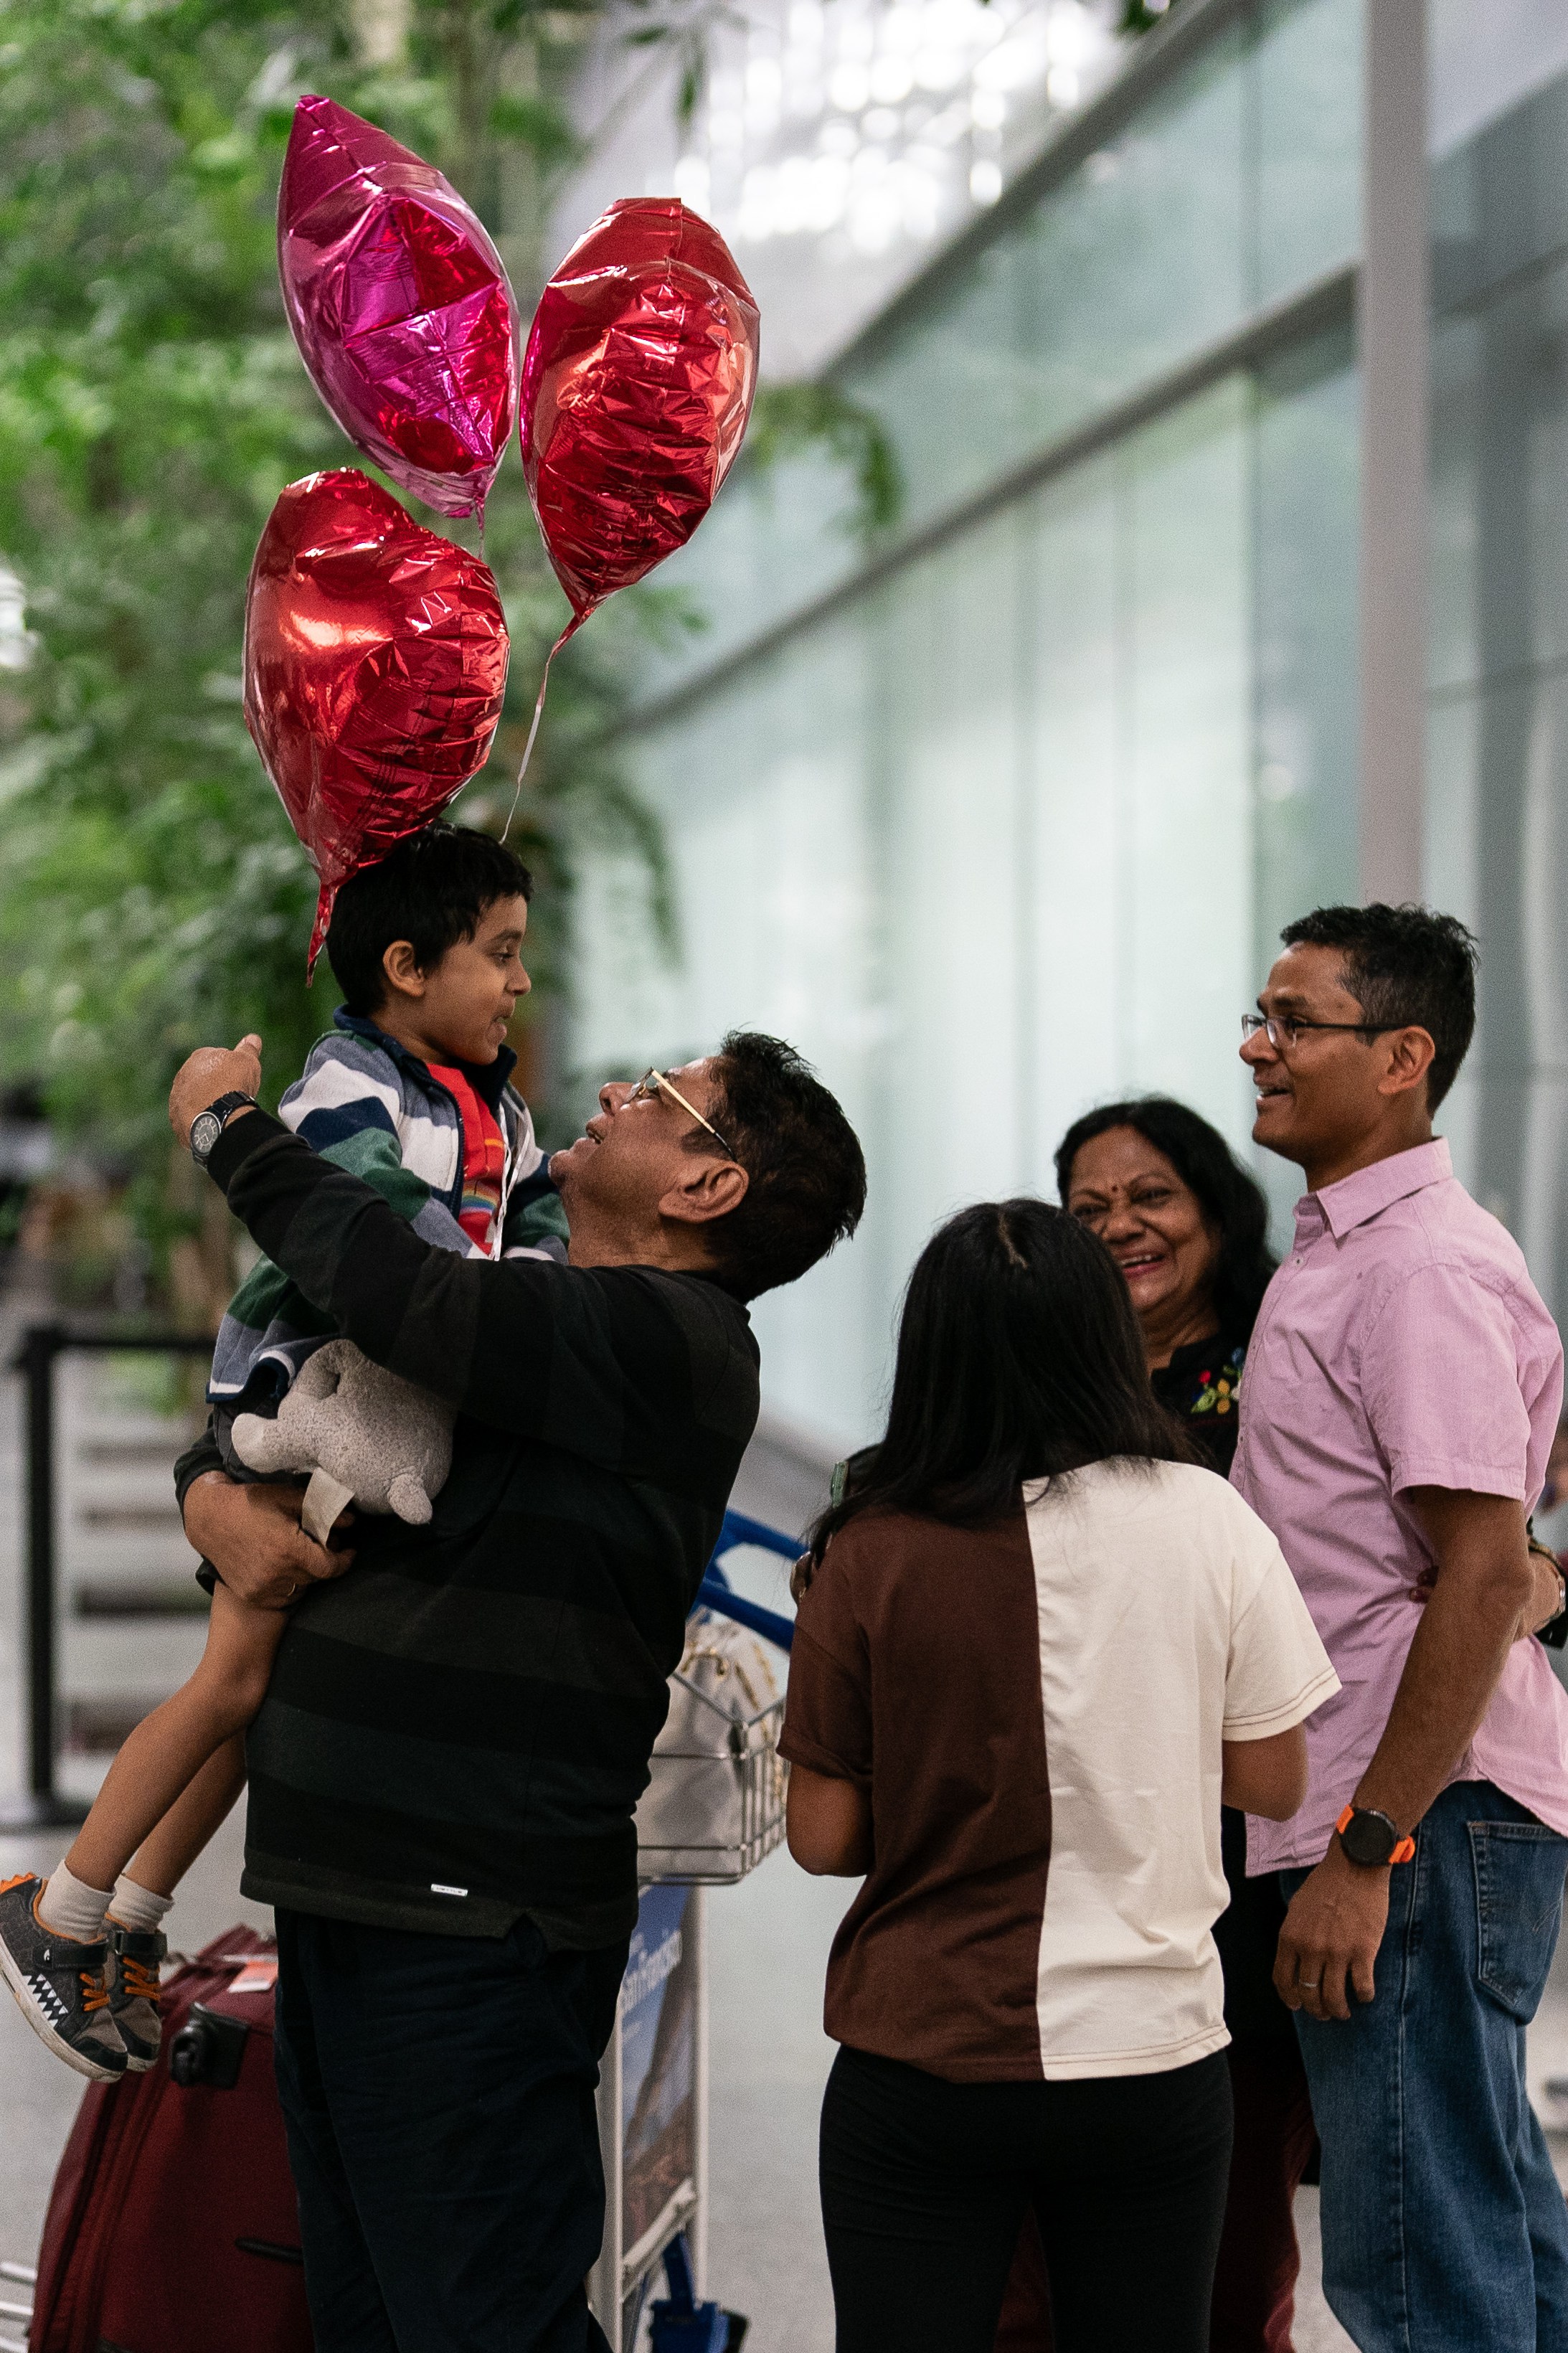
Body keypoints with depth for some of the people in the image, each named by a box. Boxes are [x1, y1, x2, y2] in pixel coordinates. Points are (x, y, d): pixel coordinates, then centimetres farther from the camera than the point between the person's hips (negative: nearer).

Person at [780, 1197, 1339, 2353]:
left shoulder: (870, 1554, -9)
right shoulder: (1206, 1521, -6)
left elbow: (823, 1838, -5)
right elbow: (1273, 1781, 2)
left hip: (920, 2071, -1)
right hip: (1150, 2055, 1)